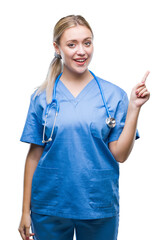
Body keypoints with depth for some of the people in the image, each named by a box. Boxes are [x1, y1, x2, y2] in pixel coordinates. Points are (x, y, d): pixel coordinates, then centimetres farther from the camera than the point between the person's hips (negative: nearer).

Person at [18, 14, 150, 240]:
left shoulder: (114, 95, -2)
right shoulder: (42, 97, 0)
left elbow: (120, 154, -6)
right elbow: (34, 154, 2)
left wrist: (133, 108, -14)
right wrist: (26, 211, 2)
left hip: (99, 207, 0)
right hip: (49, 207, 0)